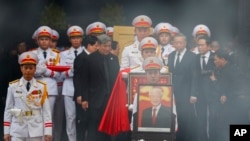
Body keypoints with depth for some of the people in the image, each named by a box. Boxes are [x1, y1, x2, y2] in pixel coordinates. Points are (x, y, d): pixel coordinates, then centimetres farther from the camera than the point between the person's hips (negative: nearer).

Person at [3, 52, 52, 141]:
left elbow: (46, 110, 0)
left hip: (36, 131, 1)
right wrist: (6, 132, 3)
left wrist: (48, 132, -4)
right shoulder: (13, 86, 1)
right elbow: (8, 109, 5)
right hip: (17, 131, 0)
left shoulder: (42, 87, 2)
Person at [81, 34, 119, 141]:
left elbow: (117, 78, 11)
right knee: (94, 127, -1)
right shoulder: (90, 59, -3)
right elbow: (85, 80, -5)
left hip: (111, 98, 4)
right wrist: (84, 98, -9)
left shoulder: (114, 59, 10)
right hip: (96, 99, -4)